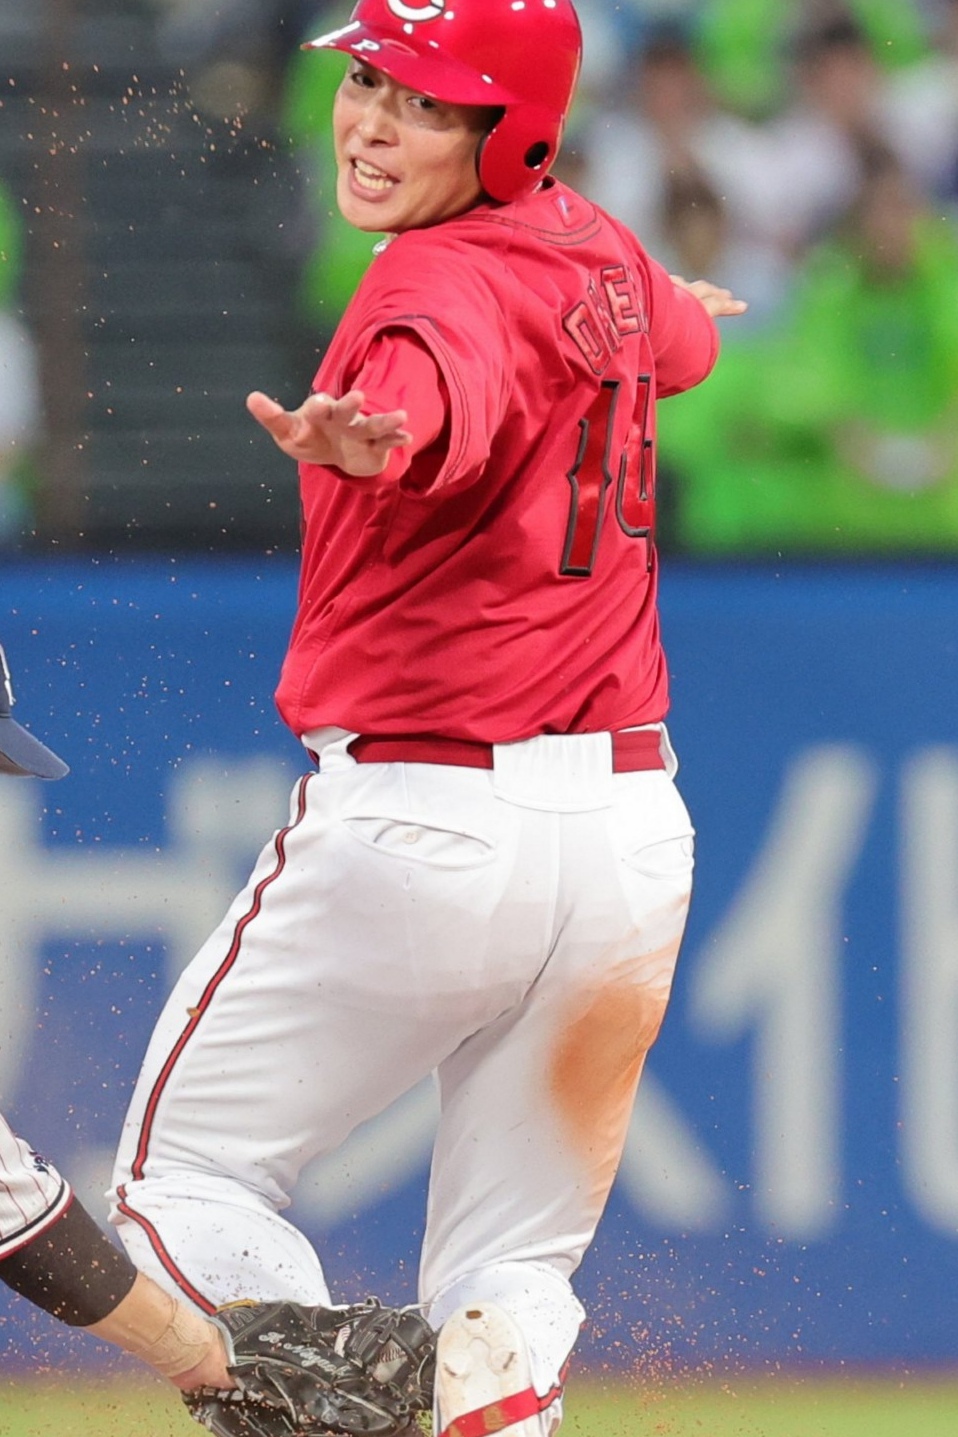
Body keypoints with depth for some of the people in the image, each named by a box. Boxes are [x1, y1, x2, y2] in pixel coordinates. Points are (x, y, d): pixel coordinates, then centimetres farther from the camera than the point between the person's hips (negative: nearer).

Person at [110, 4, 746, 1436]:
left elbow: (442, 399, -41)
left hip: (421, 822, -7)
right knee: (508, 1282, 14)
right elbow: (680, 336, 35)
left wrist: (367, 443, -63)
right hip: (629, 835, 7)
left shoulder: (453, 282, -15)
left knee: (181, 1179, 9)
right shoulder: (598, 255, 9)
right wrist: (673, 308, 58)